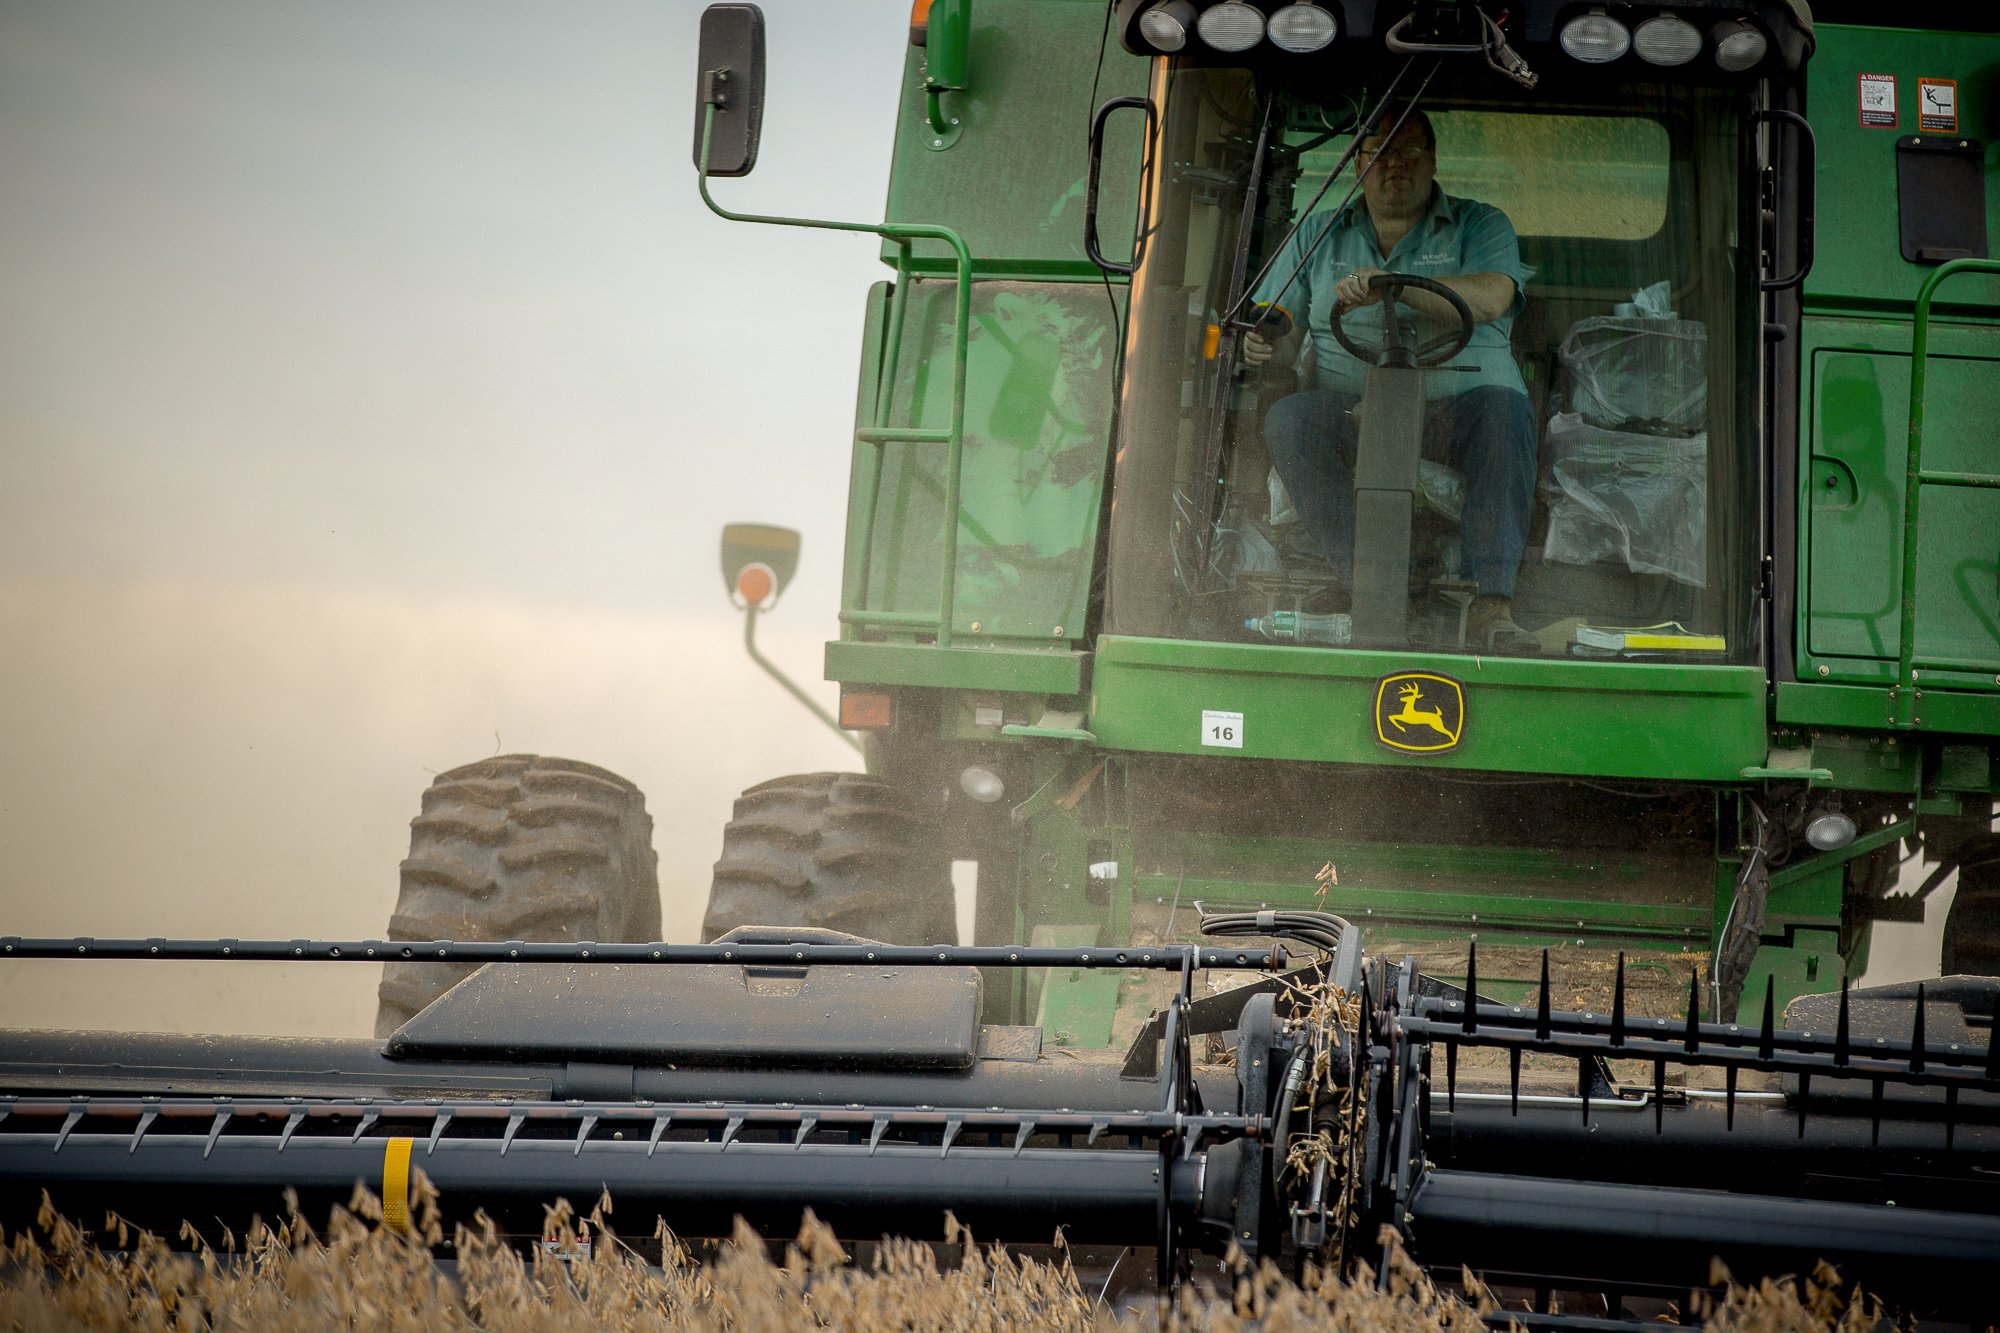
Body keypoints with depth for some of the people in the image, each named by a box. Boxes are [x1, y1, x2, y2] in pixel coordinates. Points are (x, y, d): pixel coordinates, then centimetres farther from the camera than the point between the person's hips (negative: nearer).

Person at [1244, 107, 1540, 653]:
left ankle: (1492, 606, -40)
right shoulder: (1319, 236, 21)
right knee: (1288, 419, -30)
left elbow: (1489, 300, -10)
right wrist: (1262, 343, -9)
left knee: (1503, 411, -35)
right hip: (1353, 410, 2)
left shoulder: (1480, 225, 11)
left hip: (1453, 404, -2)